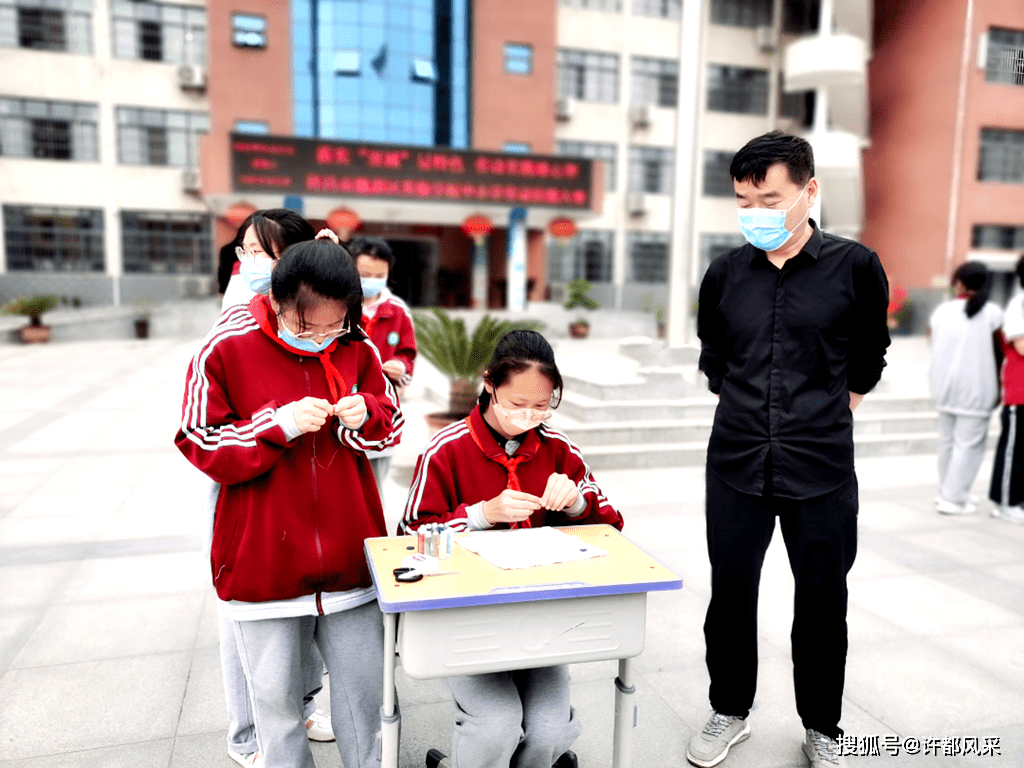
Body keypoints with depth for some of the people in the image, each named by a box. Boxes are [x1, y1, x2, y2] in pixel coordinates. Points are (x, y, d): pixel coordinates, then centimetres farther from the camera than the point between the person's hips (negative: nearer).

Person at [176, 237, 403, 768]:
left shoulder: (357, 350, -1)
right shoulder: (226, 349, -8)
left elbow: (390, 424, 11)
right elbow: (202, 447, -6)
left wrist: (365, 414, -13)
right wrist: (281, 425, -20)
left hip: (350, 556, 2)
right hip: (263, 561, -2)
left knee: (363, 684, 15)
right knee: (275, 695, 13)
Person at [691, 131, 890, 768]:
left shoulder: (854, 267, -4)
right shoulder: (725, 274, 2)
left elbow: (868, 360, 10)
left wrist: (826, 418, 12)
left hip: (822, 472, -1)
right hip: (737, 465, 2)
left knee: (823, 600, 11)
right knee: (730, 594, 11)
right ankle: (731, 711, 33)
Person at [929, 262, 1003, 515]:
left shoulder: (942, 311, 1)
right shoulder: (991, 313, -7)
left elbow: (935, 348, 3)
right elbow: (999, 353, 0)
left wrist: (936, 380, 13)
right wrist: (998, 385, 12)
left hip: (944, 387, 4)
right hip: (976, 388, -4)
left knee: (947, 440, 16)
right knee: (969, 443, 2)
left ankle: (947, 492, 26)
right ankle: (953, 499, 3)